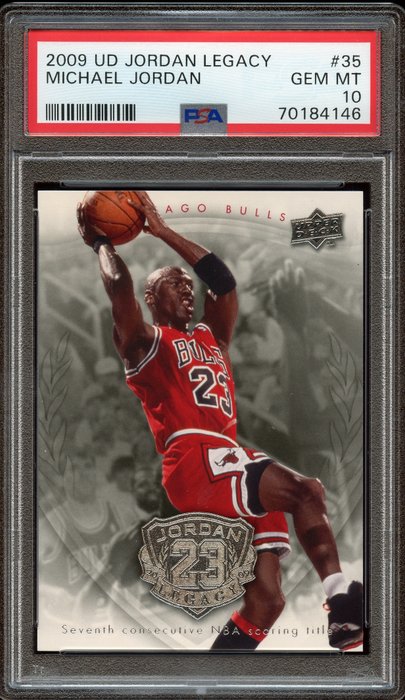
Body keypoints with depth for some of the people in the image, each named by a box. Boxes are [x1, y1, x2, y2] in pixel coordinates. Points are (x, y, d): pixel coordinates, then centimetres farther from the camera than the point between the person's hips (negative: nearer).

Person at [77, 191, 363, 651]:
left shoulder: (211, 337, 30)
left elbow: (224, 281, 24)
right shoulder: (144, 341, 11)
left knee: (266, 599, -5)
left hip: (234, 460, 7)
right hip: (195, 462, -7)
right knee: (306, 491, -29)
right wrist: (100, 243, 15)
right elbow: (119, 285, -4)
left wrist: (162, 231, 27)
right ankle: (343, 605, -34)